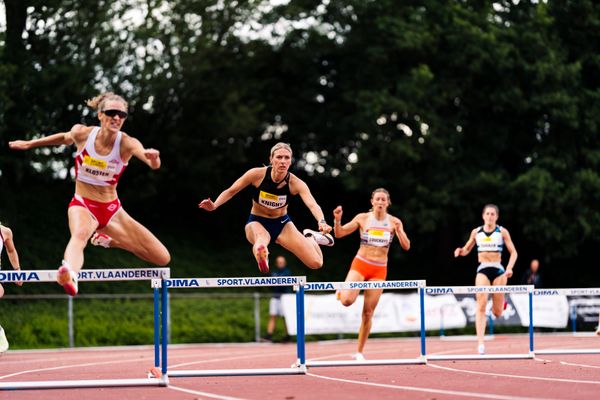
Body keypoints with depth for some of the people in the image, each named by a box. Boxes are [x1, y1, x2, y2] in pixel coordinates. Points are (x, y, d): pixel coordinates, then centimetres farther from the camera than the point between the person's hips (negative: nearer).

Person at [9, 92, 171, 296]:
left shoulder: (127, 143, -16)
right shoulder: (81, 133, -11)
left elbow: (154, 164, -34)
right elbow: (65, 138, 14)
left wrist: (153, 157, -59)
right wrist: (29, 144, 25)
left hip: (112, 209, 2)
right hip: (83, 205, -2)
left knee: (163, 258, 1)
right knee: (79, 234, -41)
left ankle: (109, 240, 27)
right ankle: (69, 275, -76)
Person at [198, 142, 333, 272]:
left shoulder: (295, 183, -21)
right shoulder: (257, 174, -20)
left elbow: (312, 204, -36)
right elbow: (231, 191, -8)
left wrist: (322, 222, -57)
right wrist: (214, 205, -25)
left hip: (282, 223, 2)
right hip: (257, 223, -2)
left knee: (316, 263, -4)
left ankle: (309, 237, 24)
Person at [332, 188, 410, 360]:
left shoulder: (394, 222, 1)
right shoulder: (363, 218, -2)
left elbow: (406, 246, -5)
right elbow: (339, 234, 1)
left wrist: (399, 231, -23)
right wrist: (337, 220, -19)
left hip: (379, 270, 1)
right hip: (360, 264, -1)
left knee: (368, 313, 1)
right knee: (347, 300, -25)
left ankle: (359, 352, 13)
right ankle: (343, 290, 14)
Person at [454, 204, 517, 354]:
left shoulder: (502, 232, 2)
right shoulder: (476, 232, 7)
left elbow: (513, 252, 2)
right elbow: (466, 250, 18)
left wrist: (509, 268, -14)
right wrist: (460, 251, -6)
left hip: (498, 270, 0)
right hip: (483, 270, 0)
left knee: (497, 312, 4)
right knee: (481, 306, -17)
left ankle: (500, 303, 44)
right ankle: (480, 343, -21)